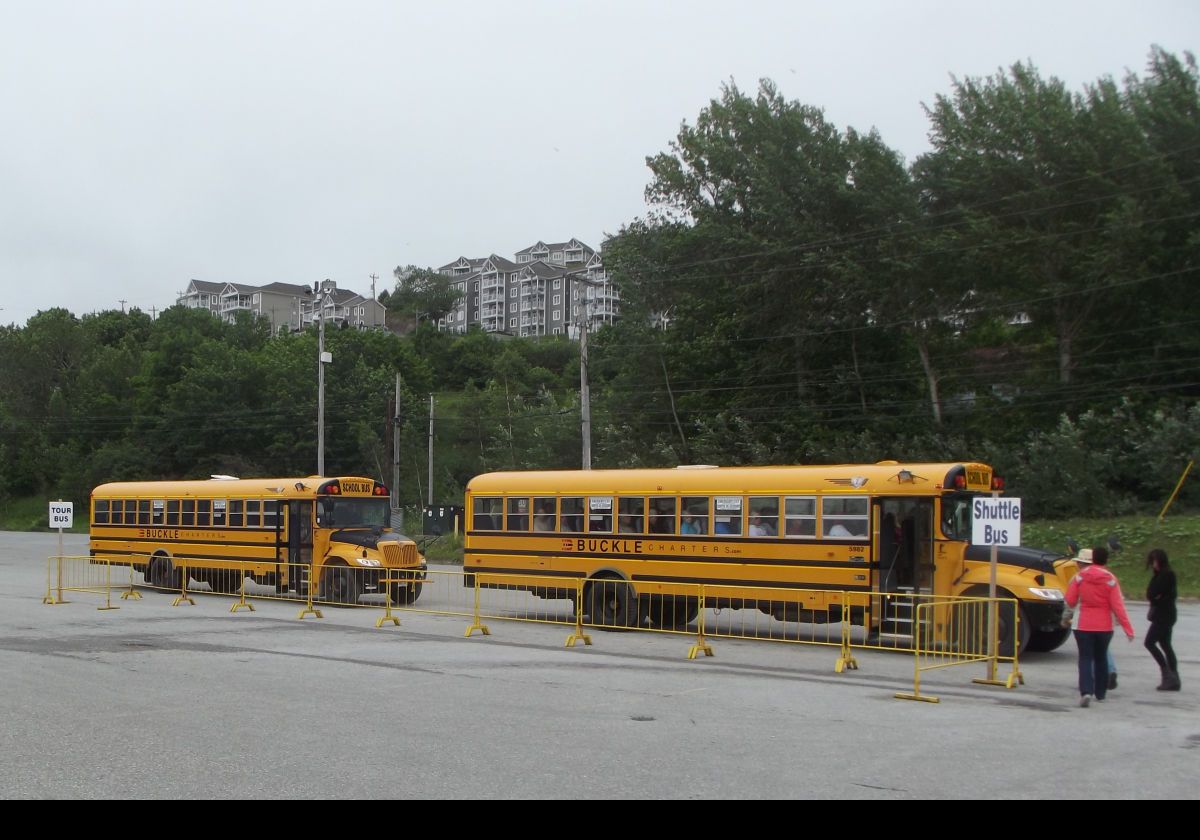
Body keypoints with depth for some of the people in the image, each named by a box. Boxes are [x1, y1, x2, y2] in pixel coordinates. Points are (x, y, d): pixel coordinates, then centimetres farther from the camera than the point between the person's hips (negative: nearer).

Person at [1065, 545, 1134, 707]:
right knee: (1101, 658, 18)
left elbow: (1070, 601, -1)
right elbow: (1117, 606, -11)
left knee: (1085, 658, -2)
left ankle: (1086, 691, -22)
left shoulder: (1080, 576, -6)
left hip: (1084, 625, -1)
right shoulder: (1110, 579, -8)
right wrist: (1128, 628, -9)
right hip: (1104, 626, 1)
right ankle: (1100, 692, 27)